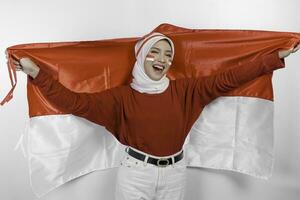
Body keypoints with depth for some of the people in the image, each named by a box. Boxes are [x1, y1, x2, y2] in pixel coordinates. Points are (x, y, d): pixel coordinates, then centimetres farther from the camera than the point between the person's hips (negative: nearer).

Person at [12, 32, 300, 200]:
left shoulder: (183, 90, -3)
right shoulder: (123, 96, -8)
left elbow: (227, 79, -7)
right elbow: (75, 102, -14)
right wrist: (36, 72, -20)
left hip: (174, 173, 3)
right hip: (135, 174, -2)